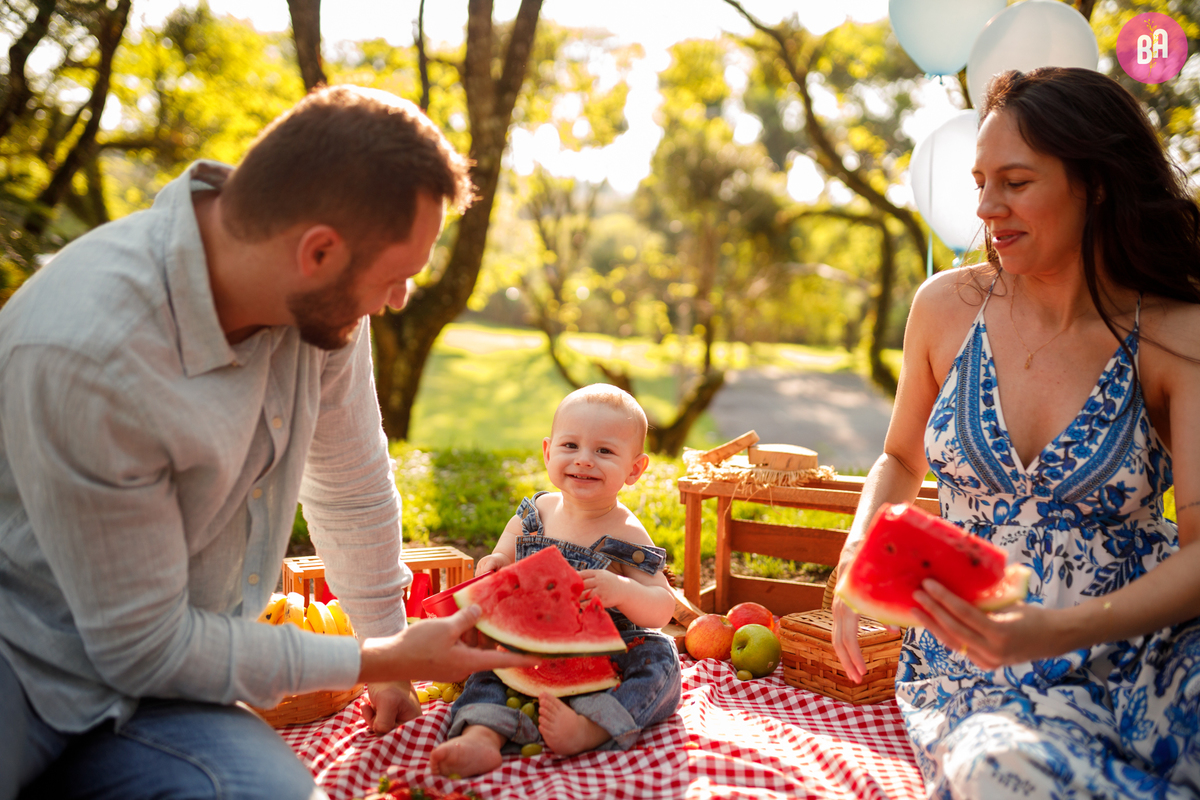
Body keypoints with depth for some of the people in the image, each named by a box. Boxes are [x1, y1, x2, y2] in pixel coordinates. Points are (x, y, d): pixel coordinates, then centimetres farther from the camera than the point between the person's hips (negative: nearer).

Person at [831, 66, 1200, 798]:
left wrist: (1055, 632, -29)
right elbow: (901, 461, 17)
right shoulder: (949, 306, 2)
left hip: (1138, 646, -1)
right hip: (979, 669, 1)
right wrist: (858, 557, -4)